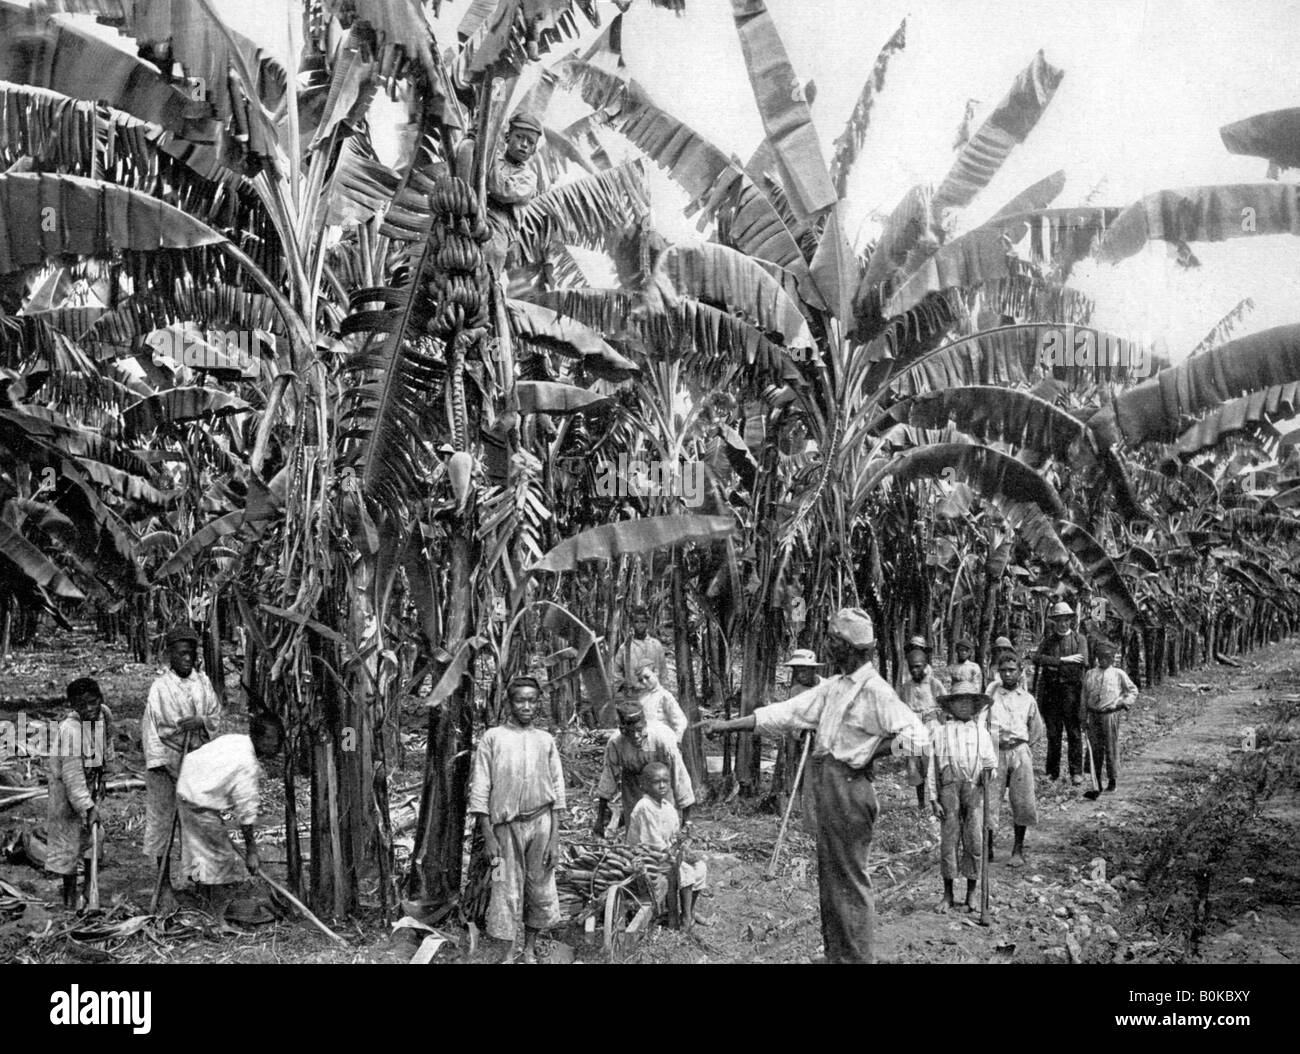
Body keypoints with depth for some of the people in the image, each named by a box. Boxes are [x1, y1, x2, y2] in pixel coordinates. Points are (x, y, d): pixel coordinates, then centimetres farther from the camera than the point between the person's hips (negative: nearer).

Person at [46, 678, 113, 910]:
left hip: (90, 780, 6)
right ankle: (69, 892, 16)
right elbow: (72, 774, -31)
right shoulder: (70, 729, -31)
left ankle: (89, 886, 23)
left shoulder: (105, 714, -12)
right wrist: (87, 806, -31)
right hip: (64, 784, -6)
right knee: (67, 835, 2)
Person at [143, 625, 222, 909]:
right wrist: (157, 763, -13)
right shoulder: (160, 686, -7)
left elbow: (216, 717, 7)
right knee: (162, 819, 1)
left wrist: (200, 721, -15)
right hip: (167, 760, -3)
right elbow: (151, 726, -8)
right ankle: (165, 885, 10)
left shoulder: (203, 682, 5)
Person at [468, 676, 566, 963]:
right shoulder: (492, 737, 2)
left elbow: (557, 790, 8)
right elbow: (480, 789, 0)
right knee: (507, 891, 0)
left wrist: (554, 837, 0)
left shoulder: (546, 740, 9)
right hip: (506, 824, -2)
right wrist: (488, 836, -6)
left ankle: (530, 948, 21)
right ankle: (510, 953, 12)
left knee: (540, 889, 5)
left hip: (541, 821, 2)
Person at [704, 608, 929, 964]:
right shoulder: (834, 686, 12)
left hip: (849, 788, -9)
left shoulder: (875, 690, -14)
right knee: (830, 878, 17)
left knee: (849, 881, 0)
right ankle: (835, 954, 29)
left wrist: (869, 752, -13)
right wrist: (726, 726, 9)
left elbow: (917, 738, -22)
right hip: (827, 787, 9)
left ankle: (856, 957, 10)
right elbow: (785, 712, 12)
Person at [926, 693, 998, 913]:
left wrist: (990, 770, -8)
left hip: (975, 789, 2)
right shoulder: (938, 730, 10)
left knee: (975, 842, 0)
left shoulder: (981, 730, 18)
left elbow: (991, 760, 16)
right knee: (948, 841, -1)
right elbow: (931, 767, 7)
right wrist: (933, 799, 1)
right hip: (949, 787, -2)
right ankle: (948, 895, 9)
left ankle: (971, 895, 12)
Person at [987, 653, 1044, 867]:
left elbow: (1037, 730, 21)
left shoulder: (1027, 699, 11)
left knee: (1023, 803, 0)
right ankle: (987, 848, 7)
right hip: (995, 752, -1)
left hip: (1020, 751, 2)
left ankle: (1018, 850, 13)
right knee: (990, 801, -4)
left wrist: (1024, 747, 12)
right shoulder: (991, 695, 5)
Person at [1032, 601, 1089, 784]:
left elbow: (1082, 663, -6)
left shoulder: (1079, 639, 9)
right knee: (1052, 733, 3)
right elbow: (1038, 659, -3)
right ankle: (1052, 772, 9)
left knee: (1074, 732, -3)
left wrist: (1053, 664, -8)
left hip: (1071, 689, -2)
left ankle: (1076, 772, 1)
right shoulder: (1047, 640, 14)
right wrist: (1063, 660, -12)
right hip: (1050, 690, 2)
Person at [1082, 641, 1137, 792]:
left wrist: (1124, 703, -1)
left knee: (1111, 748, 1)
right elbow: (1084, 696, 14)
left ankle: (1112, 780, 11)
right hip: (1093, 715, 3)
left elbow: (1133, 691, 13)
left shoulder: (1119, 674, 3)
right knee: (1095, 748, 6)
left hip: (1110, 715, -3)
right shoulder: (1089, 674, 10)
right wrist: (1084, 715, 9)